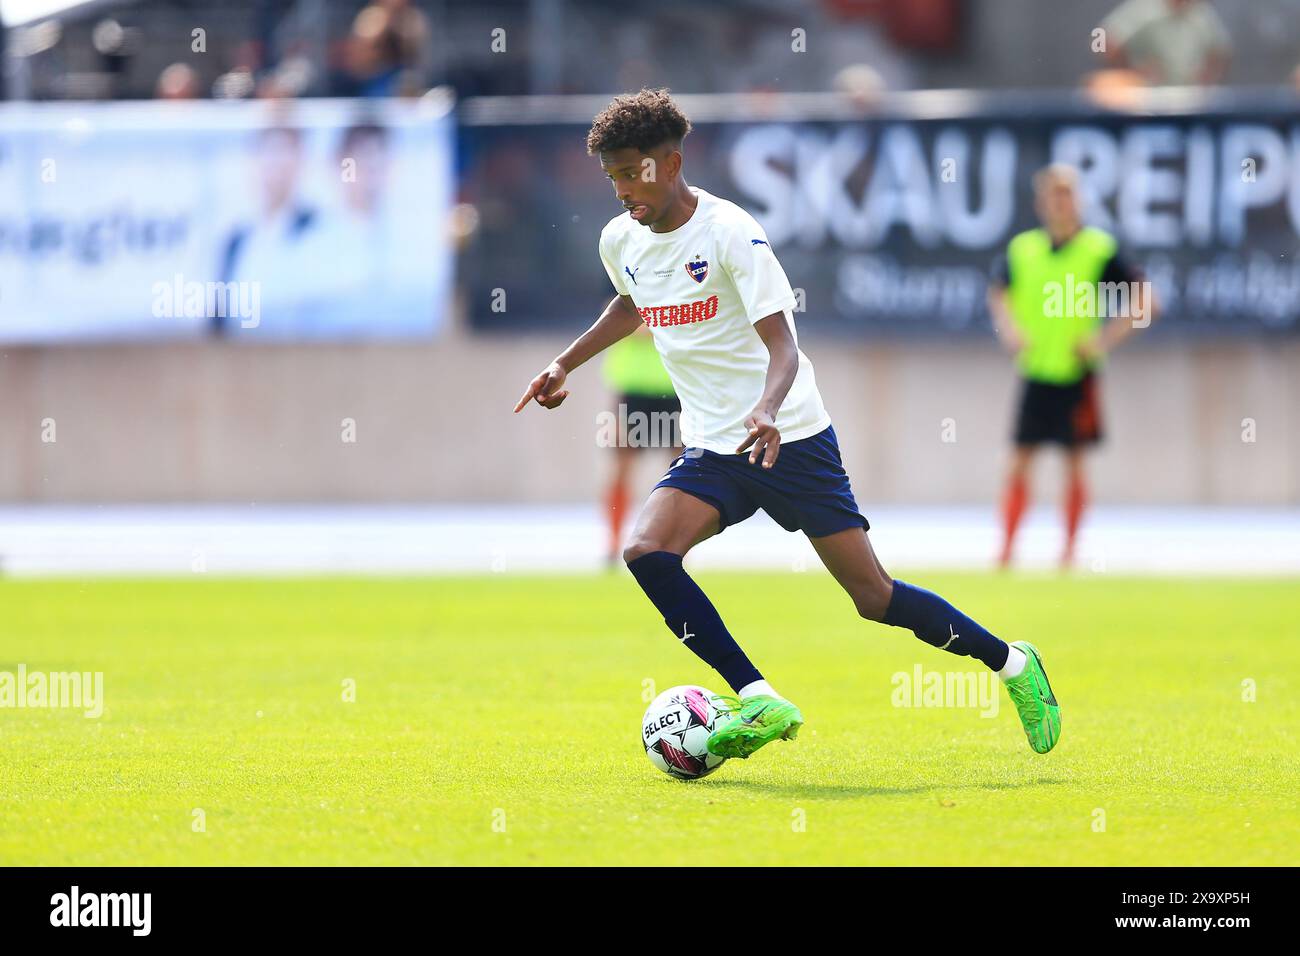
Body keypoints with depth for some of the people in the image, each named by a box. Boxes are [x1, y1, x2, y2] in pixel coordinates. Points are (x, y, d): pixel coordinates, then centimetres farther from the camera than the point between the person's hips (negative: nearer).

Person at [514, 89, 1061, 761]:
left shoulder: (729, 232, -16)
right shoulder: (621, 241, 4)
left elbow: (782, 346, -22)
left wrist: (767, 409, -41)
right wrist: (565, 364, 24)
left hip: (787, 440, -6)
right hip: (710, 452, 6)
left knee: (874, 598, -3)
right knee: (646, 551, -22)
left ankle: (1011, 661, 19)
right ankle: (759, 702, -20)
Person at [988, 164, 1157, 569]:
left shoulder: (1100, 250, -8)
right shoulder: (1021, 249, 2)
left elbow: (1145, 303, -7)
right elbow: (998, 293, 19)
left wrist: (1104, 339, -15)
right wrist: (1010, 331, 1)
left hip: (1076, 374, -2)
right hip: (1035, 371, 3)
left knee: (1075, 461, 3)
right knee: (1020, 461, 2)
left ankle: (1069, 548, 12)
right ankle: (1006, 548, 8)